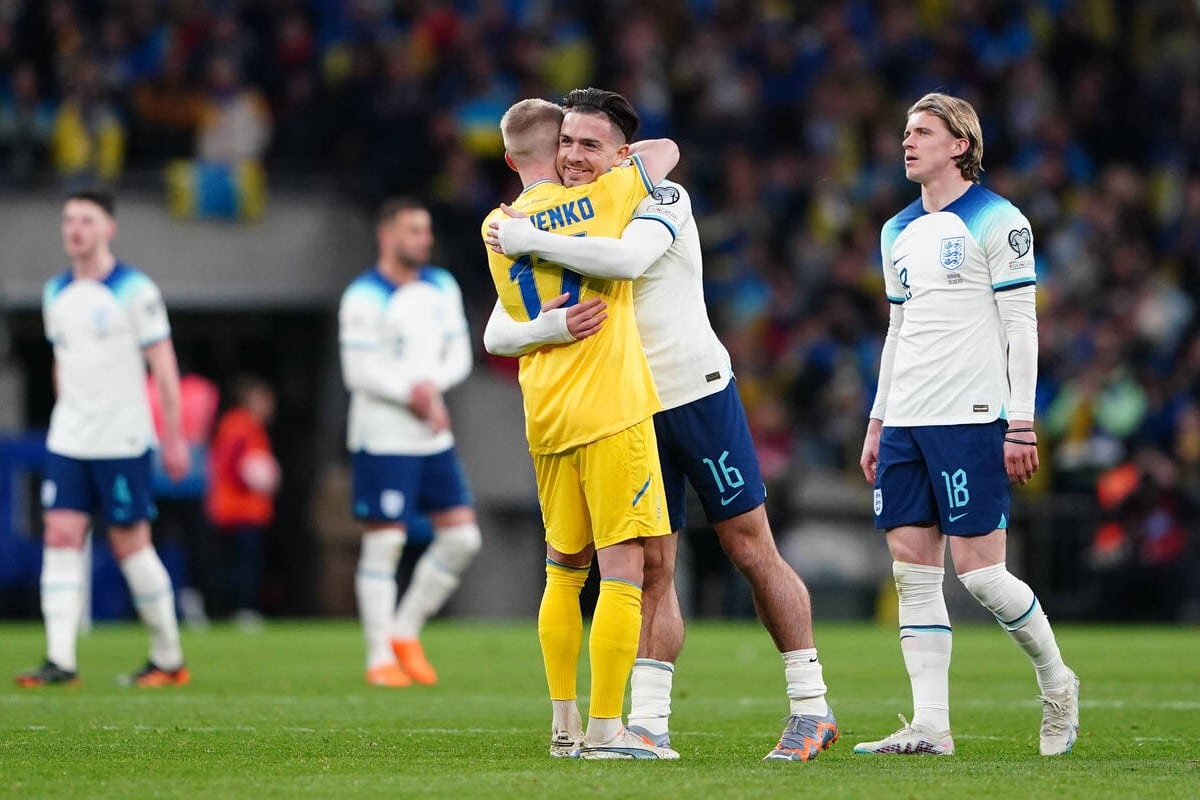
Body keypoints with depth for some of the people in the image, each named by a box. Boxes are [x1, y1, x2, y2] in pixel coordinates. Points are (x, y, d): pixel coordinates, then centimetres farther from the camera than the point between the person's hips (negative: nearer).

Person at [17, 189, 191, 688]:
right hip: (67, 441, 5)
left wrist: (175, 437, -8)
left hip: (122, 441, -5)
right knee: (61, 537, -7)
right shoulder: (56, 292, 11)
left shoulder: (134, 290, -7)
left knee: (131, 544, -1)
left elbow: (163, 365, -6)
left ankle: (169, 659, 12)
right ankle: (60, 660, -11)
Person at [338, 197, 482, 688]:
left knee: (462, 537, 2)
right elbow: (358, 371, -15)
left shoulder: (442, 288, 11)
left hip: (435, 439, 7)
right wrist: (413, 394, -17)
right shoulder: (363, 298, -9)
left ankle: (406, 633, 16)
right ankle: (380, 657, 2)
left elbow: (458, 355, 10)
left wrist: (432, 384, -9)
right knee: (384, 543, -5)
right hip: (384, 439, -7)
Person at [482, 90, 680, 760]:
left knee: (564, 571, 15)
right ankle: (605, 729, -10)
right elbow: (666, 149, 10)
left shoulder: (498, 228, 10)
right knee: (622, 571, -6)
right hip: (609, 409, -6)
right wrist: (615, 160, 27)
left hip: (544, 418, 6)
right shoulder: (600, 199, -3)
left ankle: (565, 724, 15)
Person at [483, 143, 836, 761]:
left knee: (752, 551, 0)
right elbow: (496, 335, -4)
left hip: (698, 392, -4)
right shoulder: (553, 224, 4)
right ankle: (649, 723, 1)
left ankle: (811, 708, 7)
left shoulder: (662, 200, -10)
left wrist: (530, 242, -30)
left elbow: (627, 259, -34)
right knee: (652, 569, 0)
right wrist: (550, 325, -26)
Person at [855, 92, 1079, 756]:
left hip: (971, 420, -7)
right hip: (905, 424, 7)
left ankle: (1057, 683, 13)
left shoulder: (997, 222, -4)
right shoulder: (899, 234, 17)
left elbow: (1021, 327, -7)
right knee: (914, 571, 0)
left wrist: (1022, 425, -12)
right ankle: (930, 726, -1)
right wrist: (877, 422, 18)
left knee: (977, 568, -9)